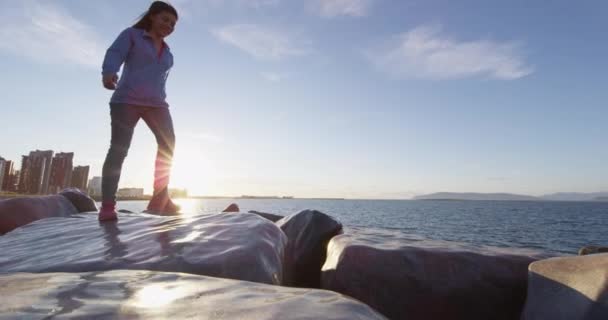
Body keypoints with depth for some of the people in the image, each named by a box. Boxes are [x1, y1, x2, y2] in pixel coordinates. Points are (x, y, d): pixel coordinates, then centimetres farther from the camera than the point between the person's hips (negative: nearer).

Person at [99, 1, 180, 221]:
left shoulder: (167, 52, 24)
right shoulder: (131, 35, 9)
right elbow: (115, 54, -8)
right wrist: (108, 72, -29)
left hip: (156, 103, 5)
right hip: (127, 100, -4)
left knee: (167, 143, -15)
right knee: (119, 148, -13)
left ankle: (160, 199, -13)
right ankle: (107, 205, -14)